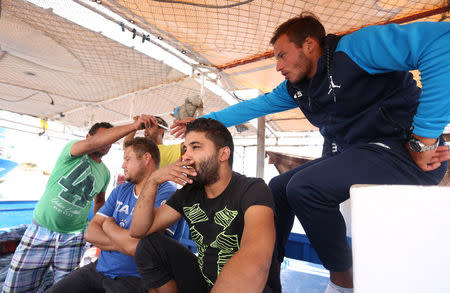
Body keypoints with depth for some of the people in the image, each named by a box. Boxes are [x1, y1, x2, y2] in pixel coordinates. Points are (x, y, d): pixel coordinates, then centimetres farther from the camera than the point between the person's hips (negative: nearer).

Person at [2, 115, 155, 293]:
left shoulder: (105, 173, 6)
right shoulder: (72, 149, -10)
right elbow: (93, 144, -34)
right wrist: (134, 126, -41)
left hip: (74, 236, 4)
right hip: (41, 228, -3)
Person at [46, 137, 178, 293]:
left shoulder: (167, 193, -19)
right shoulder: (120, 190, 8)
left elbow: (136, 246, -27)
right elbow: (90, 233, 3)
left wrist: (108, 224, -7)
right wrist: (123, 243, -15)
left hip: (132, 279, -7)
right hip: (99, 267, 7)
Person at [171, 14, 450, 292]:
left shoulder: (352, 49, -13)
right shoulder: (295, 87, 11)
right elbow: (253, 107, 16)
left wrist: (423, 141, -25)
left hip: (399, 151, -8)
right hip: (347, 154, 8)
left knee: (303, 186, -26)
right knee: (278, 187, 5)